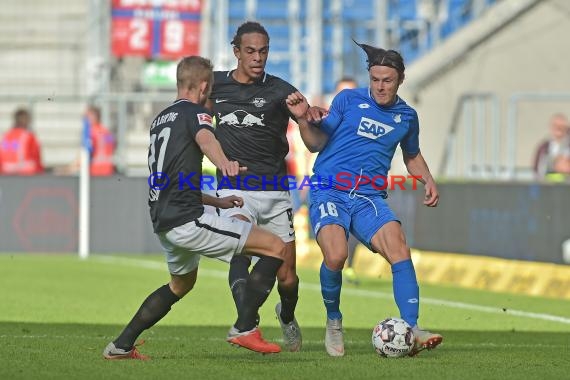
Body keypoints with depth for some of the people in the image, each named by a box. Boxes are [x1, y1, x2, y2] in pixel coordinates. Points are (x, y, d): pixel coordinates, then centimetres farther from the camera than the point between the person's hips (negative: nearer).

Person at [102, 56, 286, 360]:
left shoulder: (161, 119, 22)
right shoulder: (194, 112, -3)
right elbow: (205, 138, -29)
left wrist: (216, 202, 36)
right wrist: (224, 163, -51)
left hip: (162, 221, 9)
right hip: (186, 220, -9)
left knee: (181, 283, 34)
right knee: (274, 247, -7)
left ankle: (121, 345, 30)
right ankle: (244, 329, -11)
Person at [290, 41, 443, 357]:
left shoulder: (406, 116, 14)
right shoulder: (349, 99, 5)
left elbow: (412, 155, 32)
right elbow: (317, 143, 5)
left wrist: (428, 180, 14)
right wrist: (305, 120, -15)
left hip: (369, 199, 3)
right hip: (329, 191, -3)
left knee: (399, 249, -23)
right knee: (336, 255, -28)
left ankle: (412, 330, -26)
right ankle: (333, 322, -2)